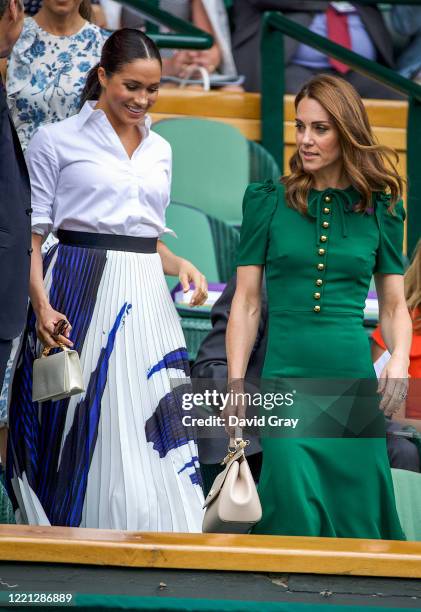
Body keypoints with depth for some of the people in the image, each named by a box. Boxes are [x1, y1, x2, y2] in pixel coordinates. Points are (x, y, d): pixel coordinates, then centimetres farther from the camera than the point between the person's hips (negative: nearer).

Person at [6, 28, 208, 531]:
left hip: (145, 302, 5)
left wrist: (180, 265, 3)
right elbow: (31, 234, -3)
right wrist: (42, 304, -16)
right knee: (79, 429, -4)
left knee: (156, 433, -4)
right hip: (79, 294, -4)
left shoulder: (159, 150, 17)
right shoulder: (57, 141, 1)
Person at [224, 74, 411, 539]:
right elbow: (246, 303, 4)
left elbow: (394, 306, 11)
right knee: (296, 520, -13)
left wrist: (399, 360, -9)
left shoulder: (379, 209, 7)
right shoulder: (269, 203, 4)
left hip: (355, 385, 2)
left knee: (357, 521, 2)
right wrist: (234, 386, -3)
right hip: (288, 379, -2)